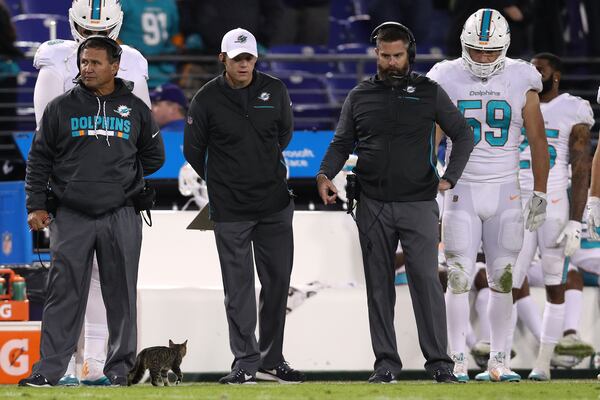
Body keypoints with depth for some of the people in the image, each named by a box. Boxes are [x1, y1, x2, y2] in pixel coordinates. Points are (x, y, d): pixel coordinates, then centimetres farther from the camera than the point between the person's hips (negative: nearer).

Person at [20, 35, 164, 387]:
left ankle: (120, 366, 12)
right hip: (71, 216, -1)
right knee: (64, 294, -5)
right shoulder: (61, 108, 6)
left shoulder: (135, 109, 8)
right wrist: (37, 204, 1)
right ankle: (50, 368, -5)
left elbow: (154, 157, 18)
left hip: (121, 216, 1)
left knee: (121, 294, 4)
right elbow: (39, 159, 8)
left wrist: (123, 175, 7)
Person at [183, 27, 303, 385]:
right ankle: (246, 363, 2)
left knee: (278, 282, 6)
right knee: (239, 288, -2)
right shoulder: (207, 100, -6)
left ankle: (271, 360, 16)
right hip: (230, 210, -3)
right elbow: (194, 151, 6)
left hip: (275, 206, 3)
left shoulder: (275, 91, 1)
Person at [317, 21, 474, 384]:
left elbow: (464, 135, 7)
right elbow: (342, 143, 14)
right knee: (379, 286, 4)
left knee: (426, 281, -9)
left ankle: (439, 361, -5)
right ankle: (386, 363, 9)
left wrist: (450, 178, -7)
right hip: (373, 205, 2)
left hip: (418, 204, -2)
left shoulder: (429, 93, 4)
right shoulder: (360, 97, 10)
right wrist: (325, 174, -6)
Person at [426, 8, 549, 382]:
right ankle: (458, 361, 1)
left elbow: (538, 139, 4)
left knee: (503, 280, 3)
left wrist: (540, 193, 2)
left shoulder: (521, 81, -1)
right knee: (459, 278, -4)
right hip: (462, 192, -1)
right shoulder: (448, 79, -3)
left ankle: (499, 361, 9)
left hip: (505, 193, 1)